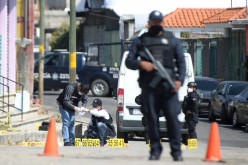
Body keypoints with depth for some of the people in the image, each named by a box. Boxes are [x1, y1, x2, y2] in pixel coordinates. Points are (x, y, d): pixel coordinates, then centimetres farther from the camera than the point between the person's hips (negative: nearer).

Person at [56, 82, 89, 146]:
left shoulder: (83, 91, -12)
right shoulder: (70, 88, -32)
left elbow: (85, 100, -1)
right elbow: (65, 101, -31)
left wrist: (83, 107, -21)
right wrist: (74, 107, -38)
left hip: (72, 106, 6)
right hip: (64, 105, -6)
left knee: (72, 123, 5)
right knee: (66, 122, -14)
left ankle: (71, 141, 9)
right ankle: (66, 141, -19)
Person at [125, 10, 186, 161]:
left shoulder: (172, 40, 16)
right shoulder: (140, 41, 16)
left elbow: (181, 61, 12)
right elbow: (129, 61, 12)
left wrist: (180, 80, -3)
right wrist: (141, 64, -9)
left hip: (168, 84, 0)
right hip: (149, 85, 1)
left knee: (173, 117, -8)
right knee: (152, 118, -1)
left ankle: (176, 150, -6)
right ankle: (155, 150, 7)